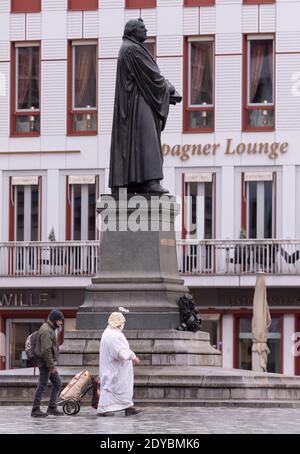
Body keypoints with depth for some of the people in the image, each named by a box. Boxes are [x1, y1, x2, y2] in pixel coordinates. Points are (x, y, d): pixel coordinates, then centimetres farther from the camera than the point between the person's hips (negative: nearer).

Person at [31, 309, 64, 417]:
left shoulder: (50, 329, 16)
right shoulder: (46, 331, -18)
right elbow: (46, 350, -24)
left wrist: (52, 364, 16)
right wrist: (51, 366, -24)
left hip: (50, 362, 11)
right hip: (45, 362, -11)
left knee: (57, 383, 12)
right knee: (42, 385, -6)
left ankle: (52, 407, 14)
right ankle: (35, 410, -1)